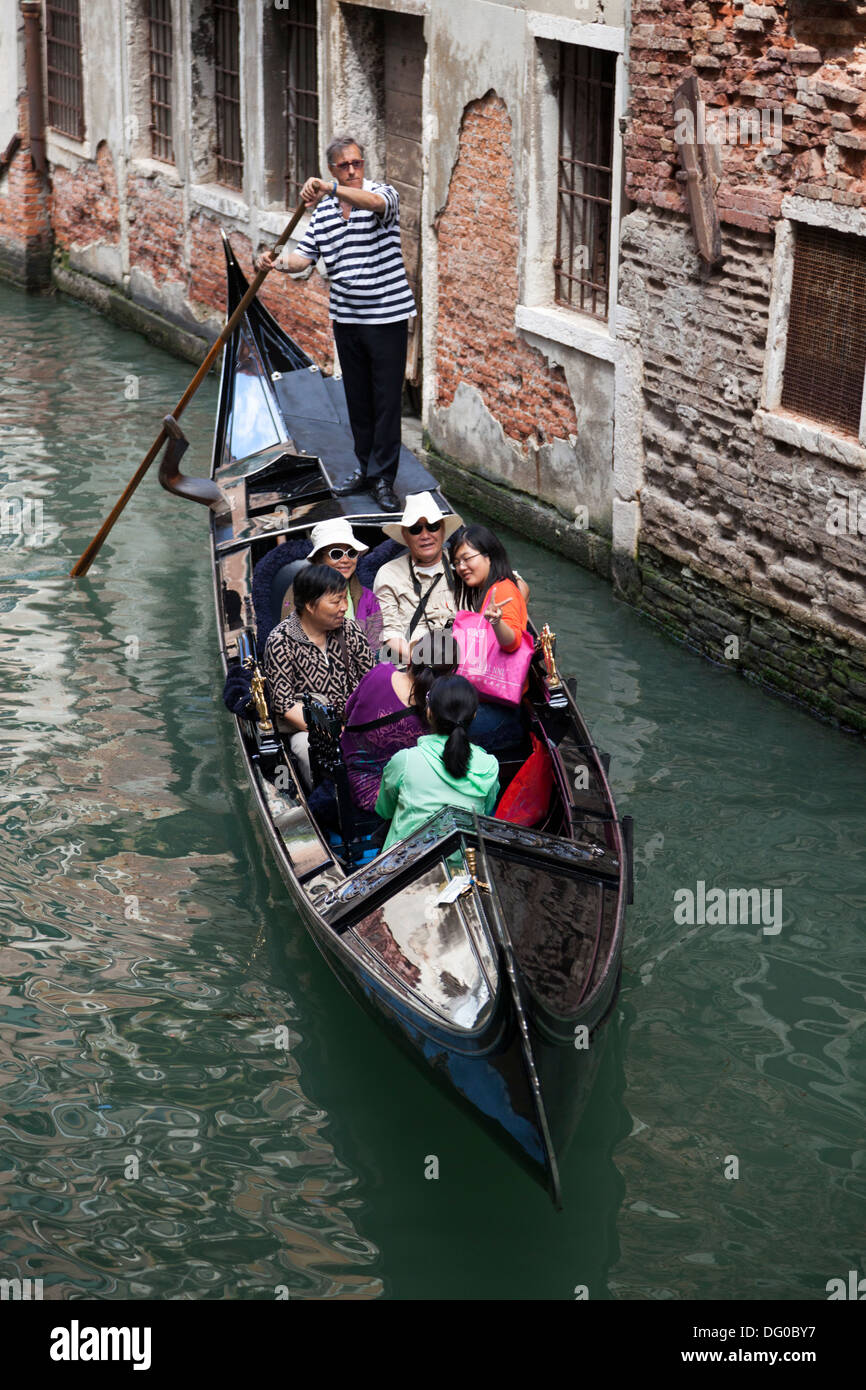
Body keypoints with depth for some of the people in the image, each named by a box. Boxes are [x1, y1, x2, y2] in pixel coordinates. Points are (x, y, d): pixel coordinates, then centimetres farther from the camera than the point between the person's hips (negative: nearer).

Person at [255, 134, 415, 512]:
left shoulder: (383, 194, -8)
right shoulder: (323, 211, 9)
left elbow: (375, 202, -33)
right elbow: (306, 255, 6)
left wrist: (331, 189, -48)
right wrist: (278, 263, -16)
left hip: (387, 317, -5)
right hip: (346, 318, 5)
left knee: (387, 400, -1)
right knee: (357, 398, 14)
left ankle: (382, 478, 6)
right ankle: (365, 468, 26)